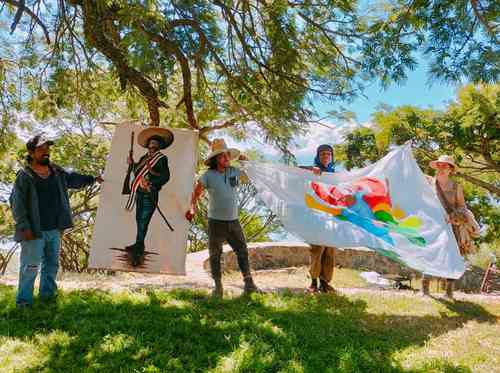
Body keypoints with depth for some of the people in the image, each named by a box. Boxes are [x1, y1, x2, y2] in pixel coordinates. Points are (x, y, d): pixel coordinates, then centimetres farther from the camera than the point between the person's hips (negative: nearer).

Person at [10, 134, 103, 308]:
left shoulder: (57, 172, 7)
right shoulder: (24, 175, -10)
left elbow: (73, 178, 26)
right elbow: (17, 203, -11)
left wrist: (92, 179, 25)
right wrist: (24, 227, -16)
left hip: (54, 230, 7)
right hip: (34, 231, -6)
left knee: (52, 264, 17)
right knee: (30, 266, -2)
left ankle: (48, 293, 32)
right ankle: (23, 300, 11)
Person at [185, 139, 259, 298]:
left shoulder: (235, 172, 2)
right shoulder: (208, 175, -6)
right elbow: (196, 193, -4)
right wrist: (193, 207, -19)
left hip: (233, 221, 3)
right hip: (216, 222, -3)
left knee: (242, 251, 5)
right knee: (215, 255, 7)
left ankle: (248, 283, 14)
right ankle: (218, 286, 20)